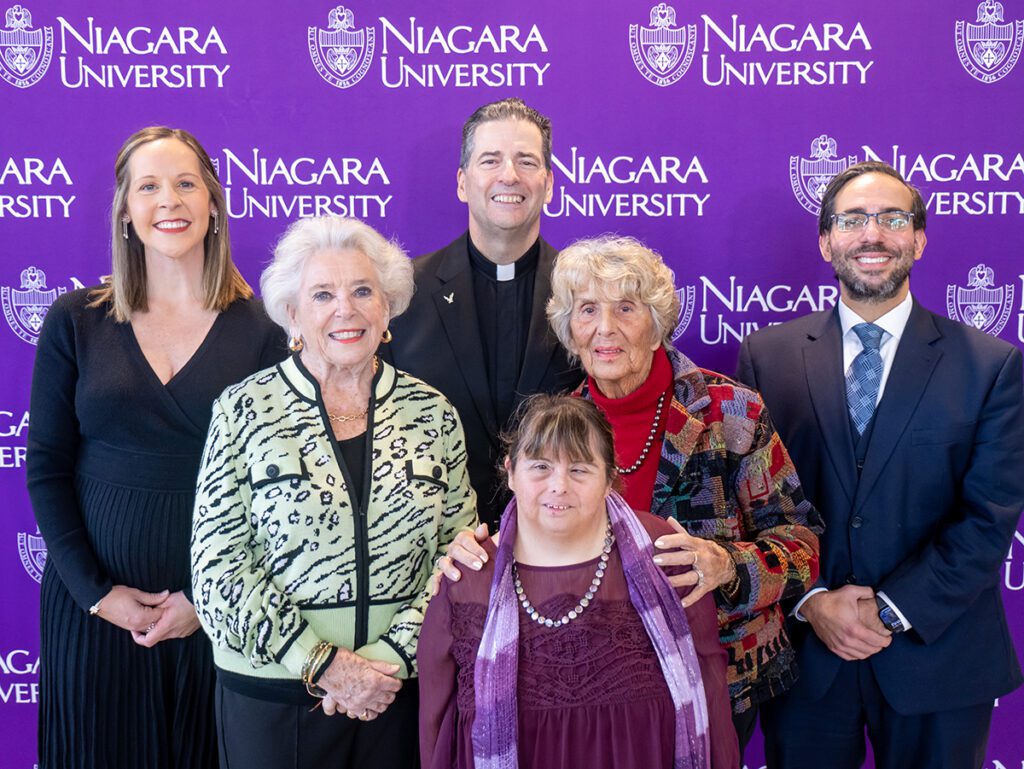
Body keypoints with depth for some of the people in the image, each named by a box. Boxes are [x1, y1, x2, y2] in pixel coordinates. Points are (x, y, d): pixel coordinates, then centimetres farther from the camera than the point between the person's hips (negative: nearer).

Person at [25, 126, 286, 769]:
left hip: (218, 608, 0)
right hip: (93, 600, 1)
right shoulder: (76, 320, 0)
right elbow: (46, 468, 2)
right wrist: (96, 590, -6)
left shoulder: (261, 329, -3)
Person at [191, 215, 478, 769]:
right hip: (271, 692, -1)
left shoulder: (431, 413, 1)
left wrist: (391, 656, -11)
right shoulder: (244, 410, -5)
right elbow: (218, 566, -8)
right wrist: (321, 663, -13)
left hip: (400, 687, 2)